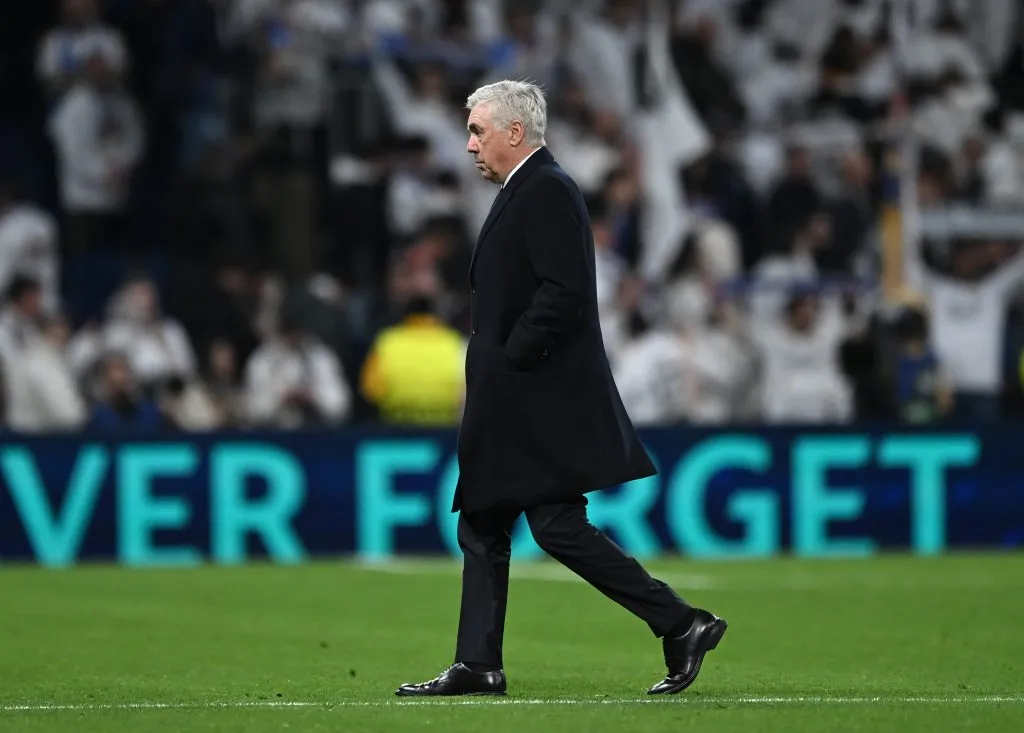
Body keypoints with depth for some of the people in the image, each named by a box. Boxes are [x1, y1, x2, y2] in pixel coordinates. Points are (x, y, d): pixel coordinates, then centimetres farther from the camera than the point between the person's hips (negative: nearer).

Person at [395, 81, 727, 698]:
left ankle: (682, 625, -7)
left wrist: (511, 359, -18)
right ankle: (477, 667, 12)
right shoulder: (522, 192, 18)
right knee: (482, 530, 10)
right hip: (512, 404, 11)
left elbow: (563, 292, -23)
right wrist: (492, 369, 12)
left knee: (558, 526, -12)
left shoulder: (549, 191, -13)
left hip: (543, 396, -11)